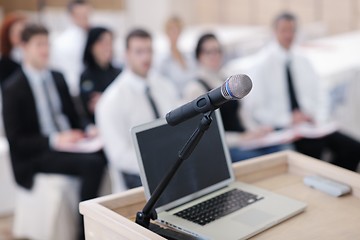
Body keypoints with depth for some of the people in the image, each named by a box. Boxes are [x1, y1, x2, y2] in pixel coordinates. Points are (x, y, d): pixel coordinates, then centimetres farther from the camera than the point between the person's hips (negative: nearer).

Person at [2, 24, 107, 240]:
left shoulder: (58, 78, 12)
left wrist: (84, 133, -3)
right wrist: (54, 141, -21)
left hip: (68, 142, 6)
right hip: (35, 157, -5)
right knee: (92, 163, -31)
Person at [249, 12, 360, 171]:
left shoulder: (302, 61, 12)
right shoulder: (263, 64, -3)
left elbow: (319, 95, 12)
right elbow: (257, 110, -7)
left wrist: (320, 121, -6)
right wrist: (288, 120, -17)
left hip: (312, 125, 5)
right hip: (282, 129, -5)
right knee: (313, 148, -31)